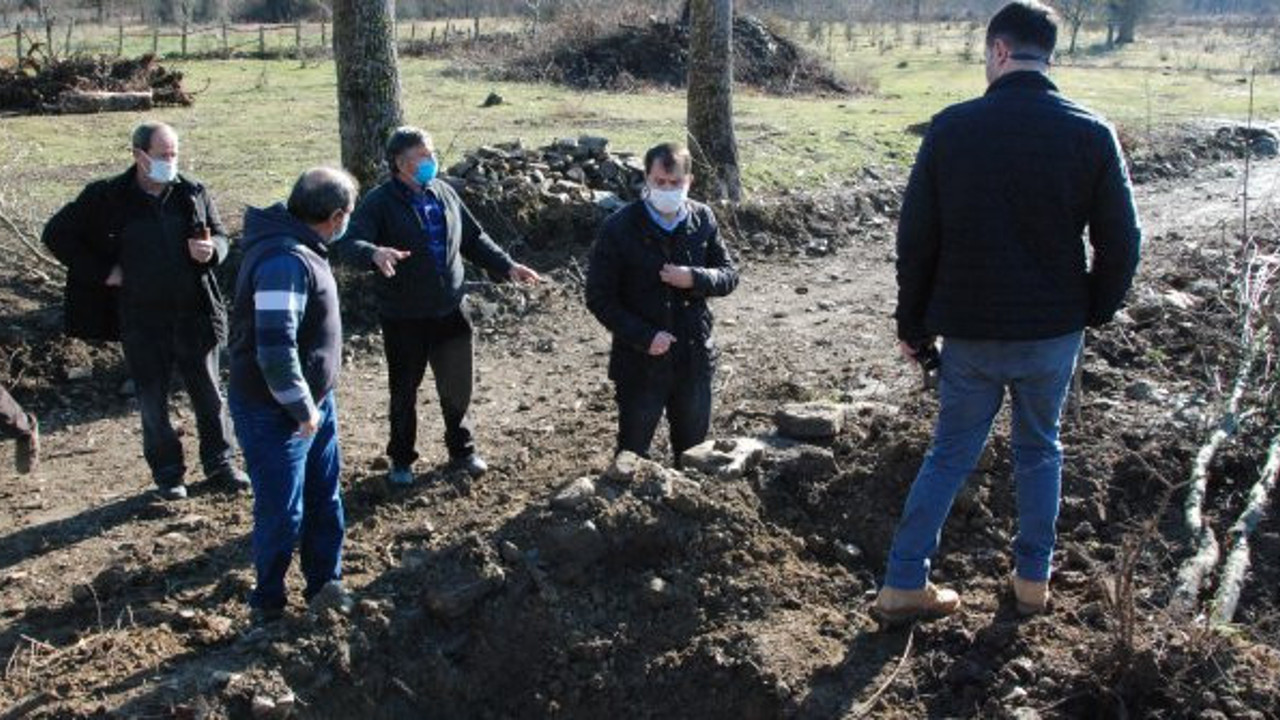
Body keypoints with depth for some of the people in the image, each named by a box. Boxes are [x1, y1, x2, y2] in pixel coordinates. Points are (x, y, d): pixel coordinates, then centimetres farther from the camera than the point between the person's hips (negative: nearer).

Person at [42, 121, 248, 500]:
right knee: (153, 401, 11)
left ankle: (219, 463, 30)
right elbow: (57, 234, 0)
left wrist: (211, 250, -15)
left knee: (208, 393, 12)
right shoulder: (107, 197, -7)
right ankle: (167, 472, 27)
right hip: (142, 322, -1)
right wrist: (101, 272, -7)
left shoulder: (193, 193, -2)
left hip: (194, 314, 1)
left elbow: (220, 235, 9)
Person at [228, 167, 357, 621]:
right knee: (283, 513, 5)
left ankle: (326, 584, 36)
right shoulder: (285, 261, -27)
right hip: (276, 414, -9)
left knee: (325, 500, 20)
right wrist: (302, 409, -20)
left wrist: (315, 402, 14)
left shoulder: (299, 247, 5)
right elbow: (275, 350, -32)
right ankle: (269, 603, 24)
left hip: (314, 402, 10)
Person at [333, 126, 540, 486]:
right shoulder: (380, 202, -12)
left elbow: (473, 238, 15)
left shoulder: (444, 193, 5)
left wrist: (507, 266, 5)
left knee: (458, 387, 13)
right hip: (403, 318, -4)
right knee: (404, 391, 10)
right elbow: (349, 244, -24)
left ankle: (462, 450, 33)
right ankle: (401, 460, 28)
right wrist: (375, 253, -46)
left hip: (450, 312, 4)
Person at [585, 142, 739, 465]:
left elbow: (729, 276, 4)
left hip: (694, 359, 3)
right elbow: (599, 297, -11)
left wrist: (695, 279, -17)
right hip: (639, 362, -3)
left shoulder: (703, 220, -1)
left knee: (693, 451, 19)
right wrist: (644, 337, -19)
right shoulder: (619, 228, -13)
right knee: (632, 454, 11)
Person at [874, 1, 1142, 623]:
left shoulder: (951, 128, -8)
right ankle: (1033, 580, 27)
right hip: (1054, 332, 0)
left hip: (970, 332, 0)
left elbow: (915, 238, -4)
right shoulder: (1091, 134, -7)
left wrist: (913, 324, 6)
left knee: (950, 454, 12)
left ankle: (903, 584, 14)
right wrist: (1094, 312, 12)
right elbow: (1120, 243, -3)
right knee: (1039, 450, 20)